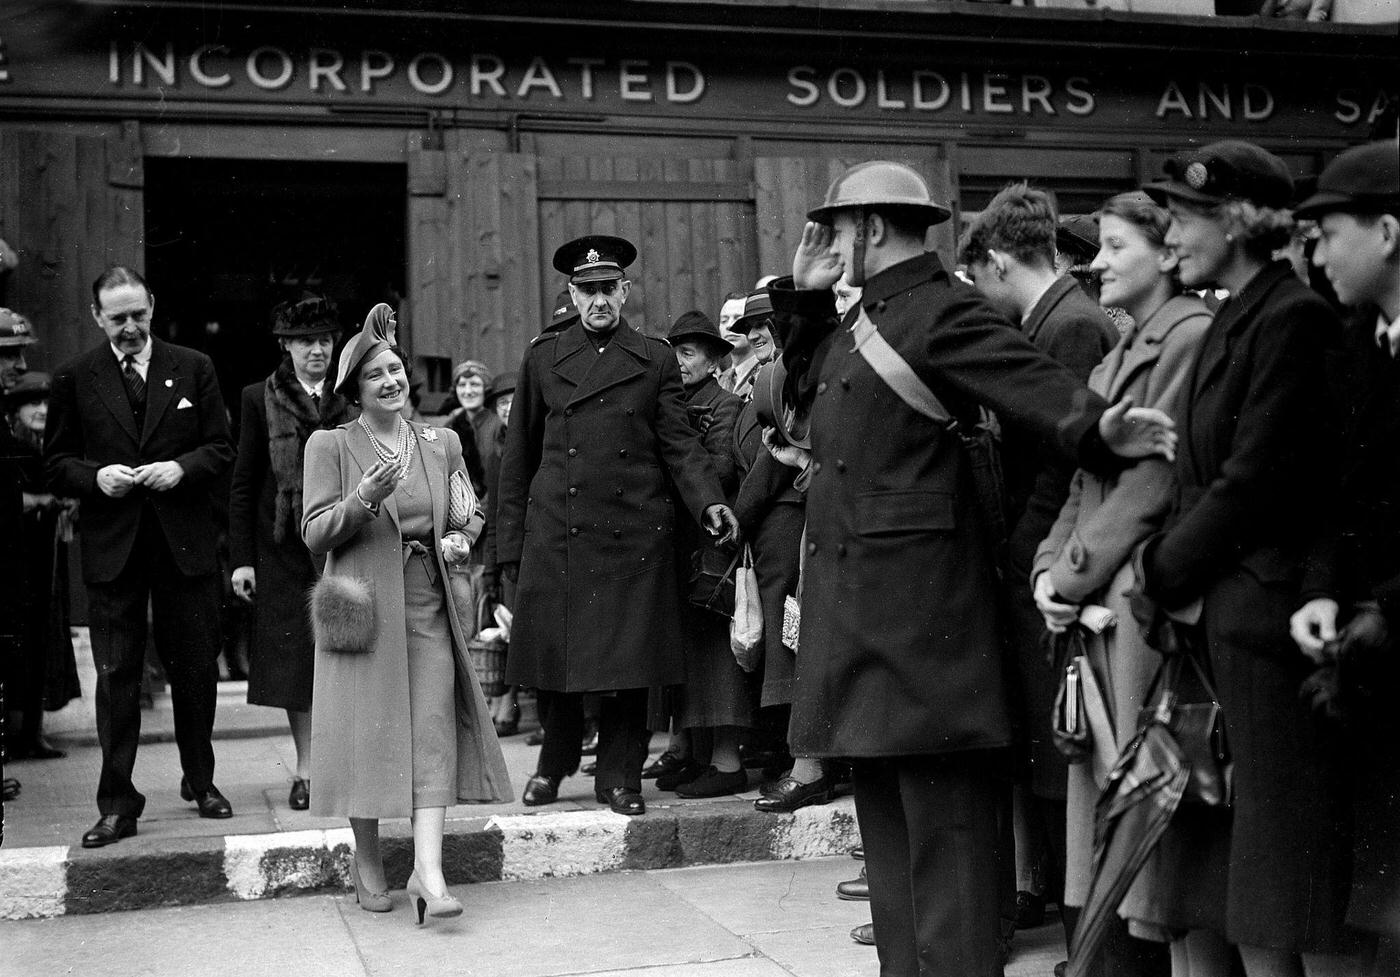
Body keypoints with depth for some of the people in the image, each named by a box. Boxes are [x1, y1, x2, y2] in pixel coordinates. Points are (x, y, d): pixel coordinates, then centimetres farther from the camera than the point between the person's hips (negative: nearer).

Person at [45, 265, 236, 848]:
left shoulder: (193, 369, 6)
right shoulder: (75, 380, 4)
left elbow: (221, 449, 5)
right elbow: (56, 463, 6)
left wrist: (181, 467, -13)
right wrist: (96, 476, -13)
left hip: (186, 543, 1)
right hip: (111, 548, -1)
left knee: (195, 670, 10)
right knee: (116, 676, 0)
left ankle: (200, 782, 28)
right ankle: (117, 804, 6)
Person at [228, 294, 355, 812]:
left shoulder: (352, 400, 6)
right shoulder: (260, 399, 3)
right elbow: (244, 483, 3)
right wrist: (241, 557, -3)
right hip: (285, 550, 0)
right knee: (294, 656, 4)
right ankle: (306, 768, 14)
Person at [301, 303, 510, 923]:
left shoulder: (442, 442, 11)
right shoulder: (329, 446, 0)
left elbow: (471, 511, 21)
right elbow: (314, 535, -5)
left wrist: (460, 539, -1)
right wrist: (363, 499, -21)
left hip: (430, 606, 3)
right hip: (363, 607, -2)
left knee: (433, 730, -7)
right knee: (366, 729, 3)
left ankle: (428, 870, -10)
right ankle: (366, 860, 20)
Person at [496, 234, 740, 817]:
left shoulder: (656, 360, 8)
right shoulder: (543, 358, 10)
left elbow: (679, 444, 3)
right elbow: (518, 458, 11)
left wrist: (709, 502, -15)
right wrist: (511, 544, 7)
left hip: (634, 538, 0)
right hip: (556, 537, 1)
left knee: (629, 662, 1)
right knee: (556, 659, 5)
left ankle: (619, 777, 15)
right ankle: (555, 763, 28)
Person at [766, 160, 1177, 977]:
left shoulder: (945, 311, -12)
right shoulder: (864, 318, 16)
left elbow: (1037, 382, -24)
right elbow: (807, 390, 29)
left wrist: (1098, 427, -44)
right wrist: (803, 297, 17)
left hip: (918, 599, -10)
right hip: (857, 595, 10)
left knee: (942, 813, -5)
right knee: (884, 811, 17)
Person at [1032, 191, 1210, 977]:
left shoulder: (1191, 336, -9)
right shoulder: (1119, 354, 19)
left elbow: (1153, 478, -14)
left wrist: (1076, 574, -12)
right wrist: (1051, 568, 4)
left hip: (1144, 594, -8)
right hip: (1096, 598, 8)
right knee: (1098, 774, 9)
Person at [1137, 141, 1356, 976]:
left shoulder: (1292, 318, -11)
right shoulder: (1230, 323, 17)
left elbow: (1256, 478, -16)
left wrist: (1163, 570, -8)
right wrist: (1170, 568, 1)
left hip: (1266, 620, -9)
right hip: (1214, 619, 9)